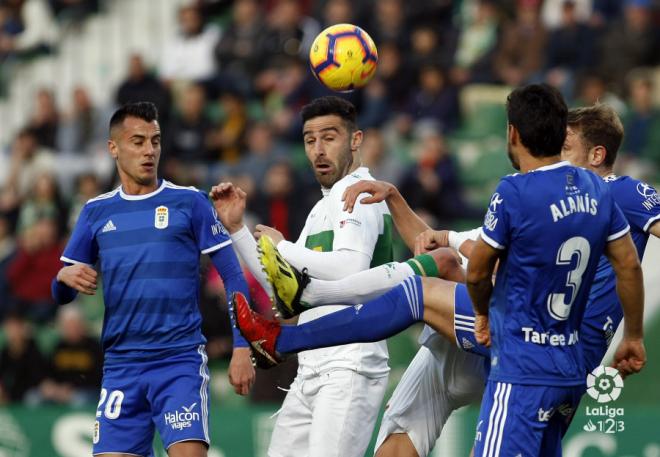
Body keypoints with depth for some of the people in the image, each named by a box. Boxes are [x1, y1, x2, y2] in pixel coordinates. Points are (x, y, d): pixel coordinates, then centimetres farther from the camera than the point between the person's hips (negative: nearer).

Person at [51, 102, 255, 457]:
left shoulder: (189, 202, 2)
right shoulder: (96, 213, 11)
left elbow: (232, 276, 1)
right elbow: (60, 295, 15)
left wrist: (242, 347, -8)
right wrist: (65, 277, -9)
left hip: (180, 361, -3)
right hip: (121, 365, 3)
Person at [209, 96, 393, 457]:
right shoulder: (322, 208, 22)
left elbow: (350, 270, -25)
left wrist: (282, 247, -13)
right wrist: (236, 228, 17)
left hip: (350, 368, -10)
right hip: (311, 371, 10)